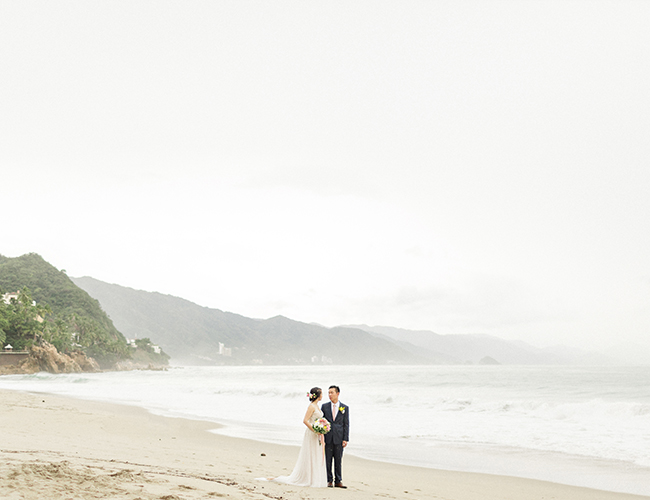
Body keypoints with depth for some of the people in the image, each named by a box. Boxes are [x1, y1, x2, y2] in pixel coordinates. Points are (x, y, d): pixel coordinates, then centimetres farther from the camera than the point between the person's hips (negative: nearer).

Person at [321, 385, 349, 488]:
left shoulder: (345, 408, 4)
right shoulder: (324, 406, 6)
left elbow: (346, 424, 3)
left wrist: (345, 439, -4)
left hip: (339, 438, -1)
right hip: (328, 438, 1)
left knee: (338, 460, 4)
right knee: (328, 460, 4)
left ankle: (338, 481, 12)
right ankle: (329, 481, 13)